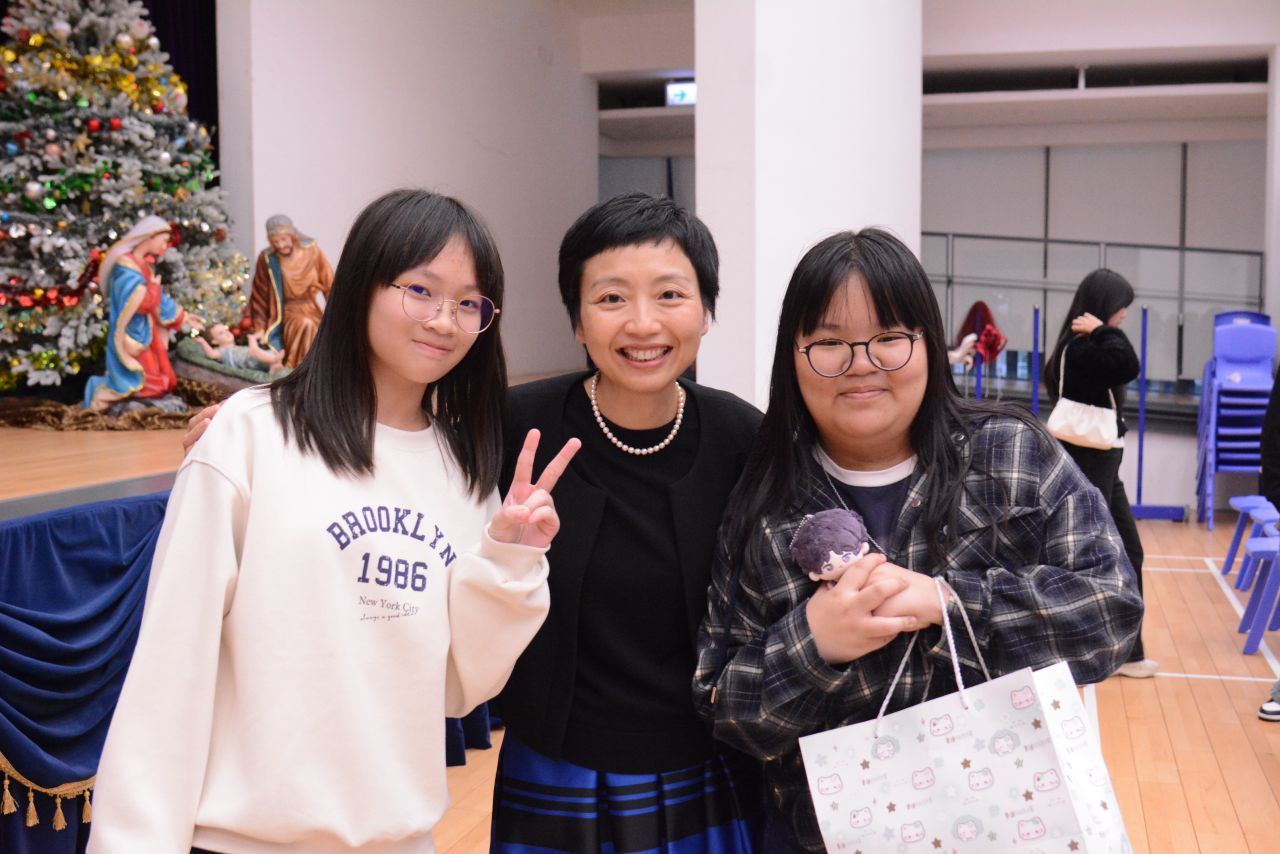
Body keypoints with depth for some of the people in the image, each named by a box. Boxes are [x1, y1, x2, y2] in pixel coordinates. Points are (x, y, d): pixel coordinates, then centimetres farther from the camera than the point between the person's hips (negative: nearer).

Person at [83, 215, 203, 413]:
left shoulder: (144, 267, 12)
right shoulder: (126, 267, -16)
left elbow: (159, 300, 23)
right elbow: (139, 304, -27)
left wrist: (183, 317, 27)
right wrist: (154, 287, -13)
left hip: (146, 338, 9)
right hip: (132, 338, -9)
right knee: (138, 391, -6)